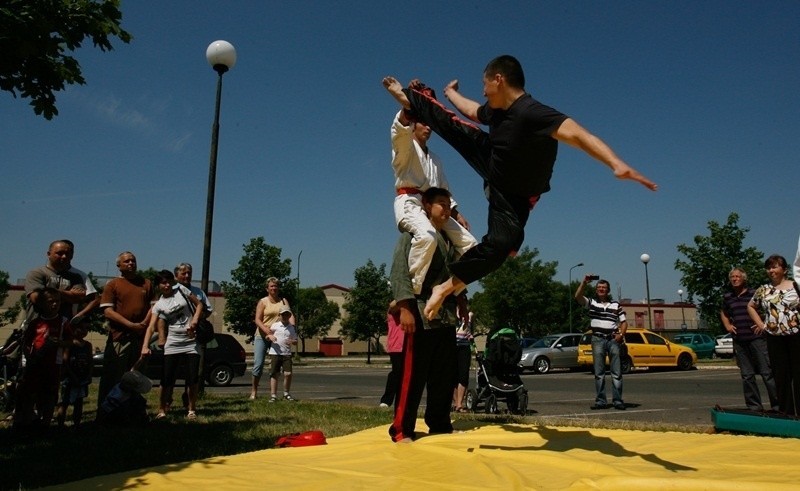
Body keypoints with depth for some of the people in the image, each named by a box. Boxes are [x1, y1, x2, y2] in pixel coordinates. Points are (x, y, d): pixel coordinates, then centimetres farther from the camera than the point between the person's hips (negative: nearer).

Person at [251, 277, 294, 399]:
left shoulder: (283, 301, 10)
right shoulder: (263, 302, 1)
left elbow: (290, 315, -2)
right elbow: (257, 320, -8)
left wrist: (292, 327, -22)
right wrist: (266, 329, -25)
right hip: (261, 337, -2)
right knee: (258, 364, -4)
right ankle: (254, 390, 12)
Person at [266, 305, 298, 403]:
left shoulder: (292, 328, 9)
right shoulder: (275, 325, 3)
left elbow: (296, 341, 12)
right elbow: (267, 336, 6)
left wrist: (292, 341, -10)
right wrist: (270, 336, -17)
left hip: (287, 354, 1)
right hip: (275, 353, -1)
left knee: (288, 373, -5)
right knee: (274, 374, 2)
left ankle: (286, 394, 13)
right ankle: (273, 395, 10)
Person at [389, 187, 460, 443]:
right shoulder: (413, 234, -3)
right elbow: (399, 272, -12)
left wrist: (462, 306, 19)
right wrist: (405, 308, -20)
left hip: (446, 318, 8)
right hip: (421, 316, -8)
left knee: (445, 377, 12)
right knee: (413, 376, -5)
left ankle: (439, 425, 24)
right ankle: (401, 430, 5)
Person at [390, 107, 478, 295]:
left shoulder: (434, 159, 30)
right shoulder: (404, 145, 9)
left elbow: (444, 191, 28)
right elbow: (401, 125, -16)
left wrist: (457, 214, 16)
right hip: (409, 203, -7)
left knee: (469, 243, -2)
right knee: (427, 235, -38)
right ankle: (411, 290, -31)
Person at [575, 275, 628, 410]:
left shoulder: (616, 305, 13)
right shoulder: (591, 303, 9)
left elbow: (624, 322, 12)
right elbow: (578, 296, -8)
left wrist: (621, 334, -5)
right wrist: (584, 282, -16)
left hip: (614, 339, 1)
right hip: (598, 340, -1)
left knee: (617, 372, 0)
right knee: (598, 373, 0)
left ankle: (617, 400, 4)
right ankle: (601, 401, 4)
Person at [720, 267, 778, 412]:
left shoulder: (754, 293, -2)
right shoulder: (727, 297, 12)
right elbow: (723, 313, 30)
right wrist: (727, 326, 14)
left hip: (757, 338, -4)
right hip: (739, 341, 4)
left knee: (767, 372, -4)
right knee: (747, 375, 7)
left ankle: (777, 405, 2)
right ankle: (754, 406, 15)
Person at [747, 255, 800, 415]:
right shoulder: (763, 290, 9)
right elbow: (750, 306, 22)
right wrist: (761, 324, 11)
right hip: (774, 338, 3)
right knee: (781, 375, 7)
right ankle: (786, 411, 16)